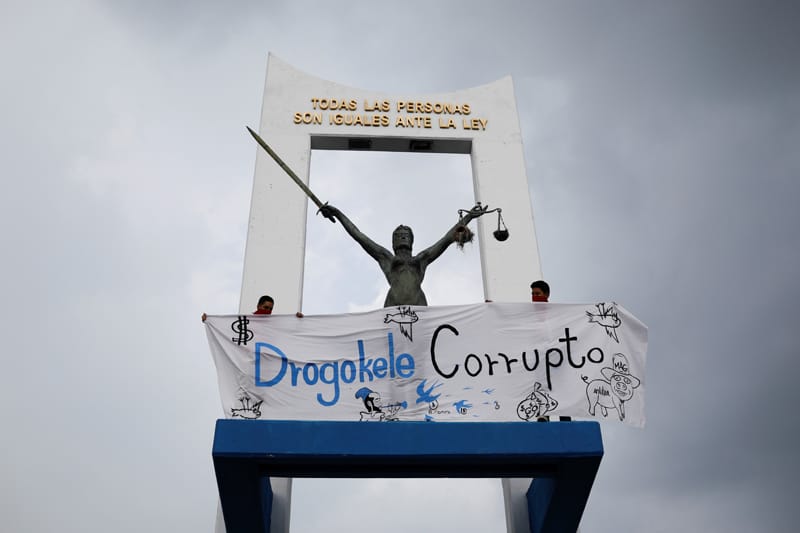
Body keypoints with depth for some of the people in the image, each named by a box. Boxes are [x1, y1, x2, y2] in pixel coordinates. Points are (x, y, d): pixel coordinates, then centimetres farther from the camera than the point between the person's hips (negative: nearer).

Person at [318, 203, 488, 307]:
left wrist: (467, 217, 39)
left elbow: (446, 239, 35)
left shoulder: (422, 258, 33)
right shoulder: (385, 257, 29)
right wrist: (338, 213, 32)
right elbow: (358, 236, 30)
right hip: (394, 306, -1)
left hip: (418, 305, 1)